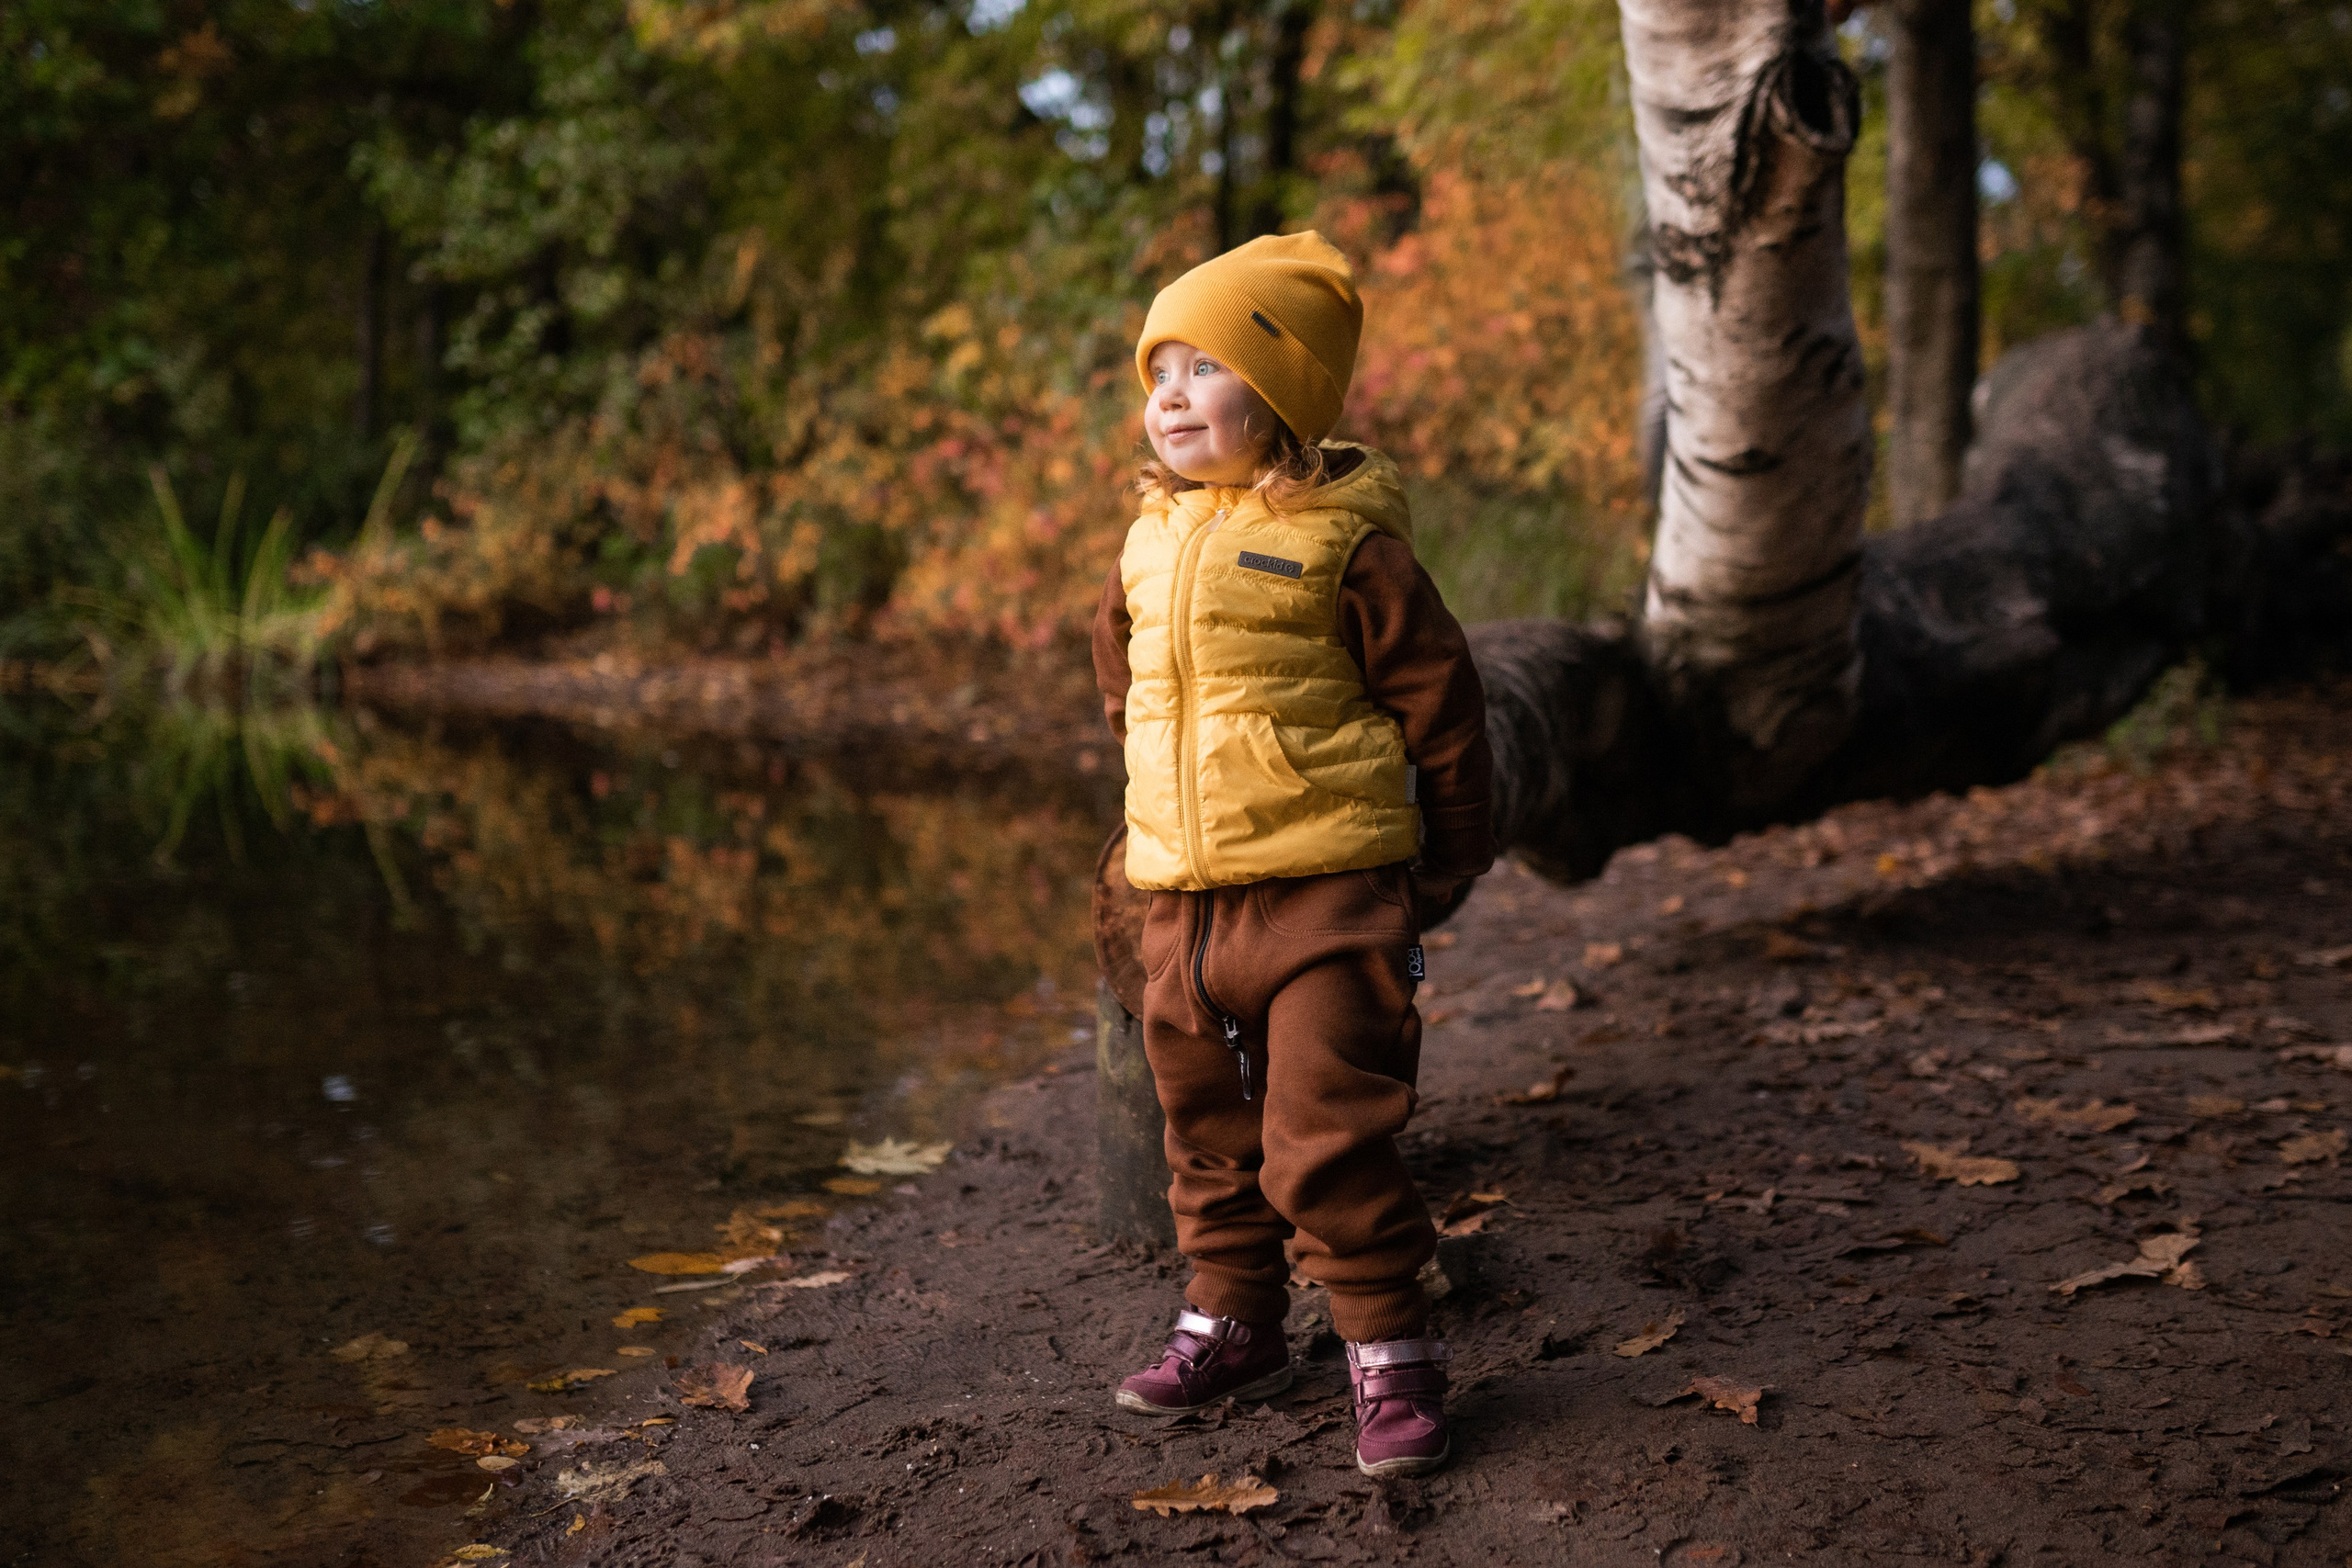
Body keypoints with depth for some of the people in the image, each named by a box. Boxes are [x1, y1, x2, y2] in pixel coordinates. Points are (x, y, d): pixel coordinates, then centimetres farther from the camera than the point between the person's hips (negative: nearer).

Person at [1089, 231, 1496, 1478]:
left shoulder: (1343, 541, -10)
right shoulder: (1149, 546, 9)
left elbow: (1435, 697, -5)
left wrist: (1446, 856, 0)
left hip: (1327, 889, -7)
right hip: (1183, 897, 7)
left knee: (1326, 1137, -7)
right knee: (1208, 1129, 16)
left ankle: (1390, 1356, 7)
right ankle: (1231, 1324, 32)